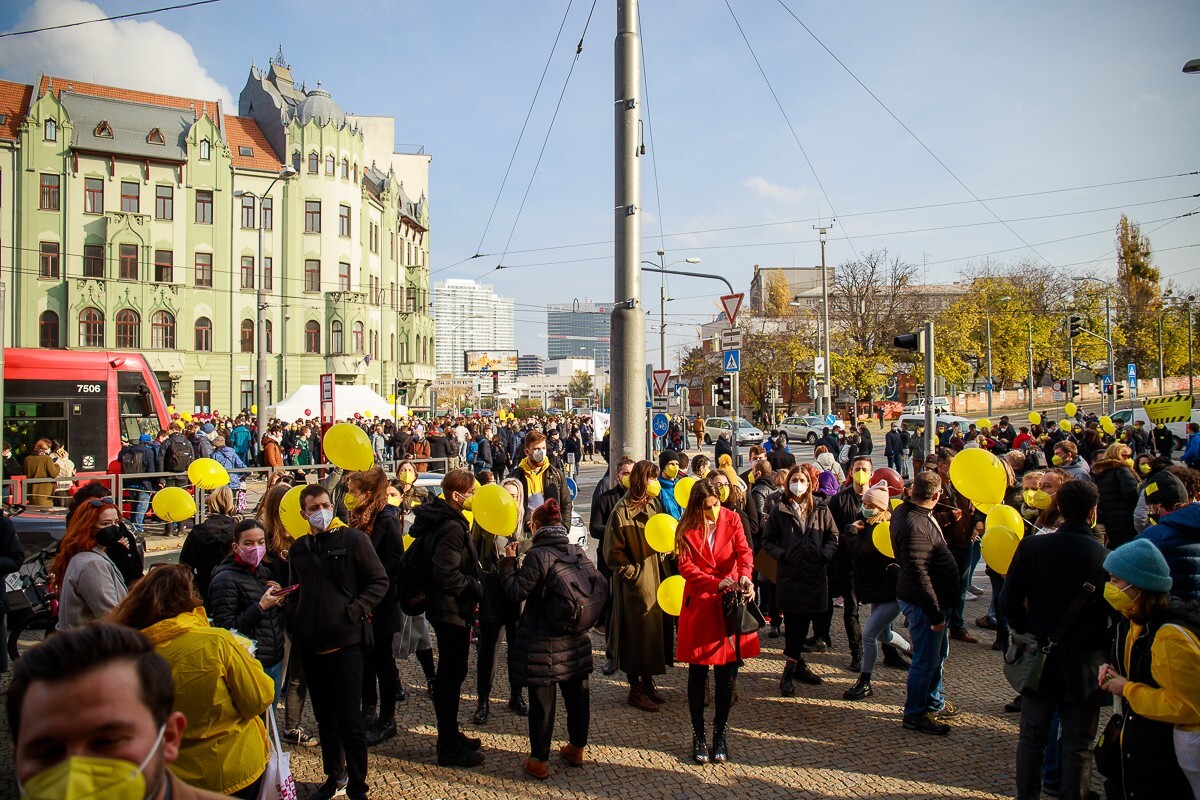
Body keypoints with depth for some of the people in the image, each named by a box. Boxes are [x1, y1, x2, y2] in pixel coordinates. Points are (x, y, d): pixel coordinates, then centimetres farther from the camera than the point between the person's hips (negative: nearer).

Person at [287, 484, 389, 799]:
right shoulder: (298, 548, 10)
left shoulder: (353, 539, -6)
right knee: (324, 718, 17)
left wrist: (354, 611, -17)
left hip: (345, 643, -5)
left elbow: (379, 582, -5)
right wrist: (294, 626, 8)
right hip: (310, 646, 5)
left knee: (350, 721, -1)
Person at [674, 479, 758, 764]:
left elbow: (743, 550, -9)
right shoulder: (687, 529, -4)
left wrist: (745, 575, -30)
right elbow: (686, 567, -7)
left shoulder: (731, 519, 1)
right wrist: (717, 583, -20)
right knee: (697, 673, 4)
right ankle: (698, 734, 19)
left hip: (729, 602, 1)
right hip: (699, 603, -1)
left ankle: (720, 733, 21)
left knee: (727, 673, 5)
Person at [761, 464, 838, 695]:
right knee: (793, 622, -2)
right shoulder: (780, 510, 3)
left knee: (803, 622, 9)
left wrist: (825, 554, -5)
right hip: (789, 575, -2)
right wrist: (781, 554, -9)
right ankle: (796, 665, 10)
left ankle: (792, 667, 21)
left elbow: (833, 536, 11)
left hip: (815, 575, 2)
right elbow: (767, 540, 7)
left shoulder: (821, 509, 7)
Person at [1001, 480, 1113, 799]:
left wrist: (1029, 635, 4)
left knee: (1032, 738, 17)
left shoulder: (1031, 546, -12)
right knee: (1078, 746, 13)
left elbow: (1009, 601, -11)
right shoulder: (1107, 557, -16)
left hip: (1039, 658, 2)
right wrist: (1101, 644, 8)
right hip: (1085, 665, -1)